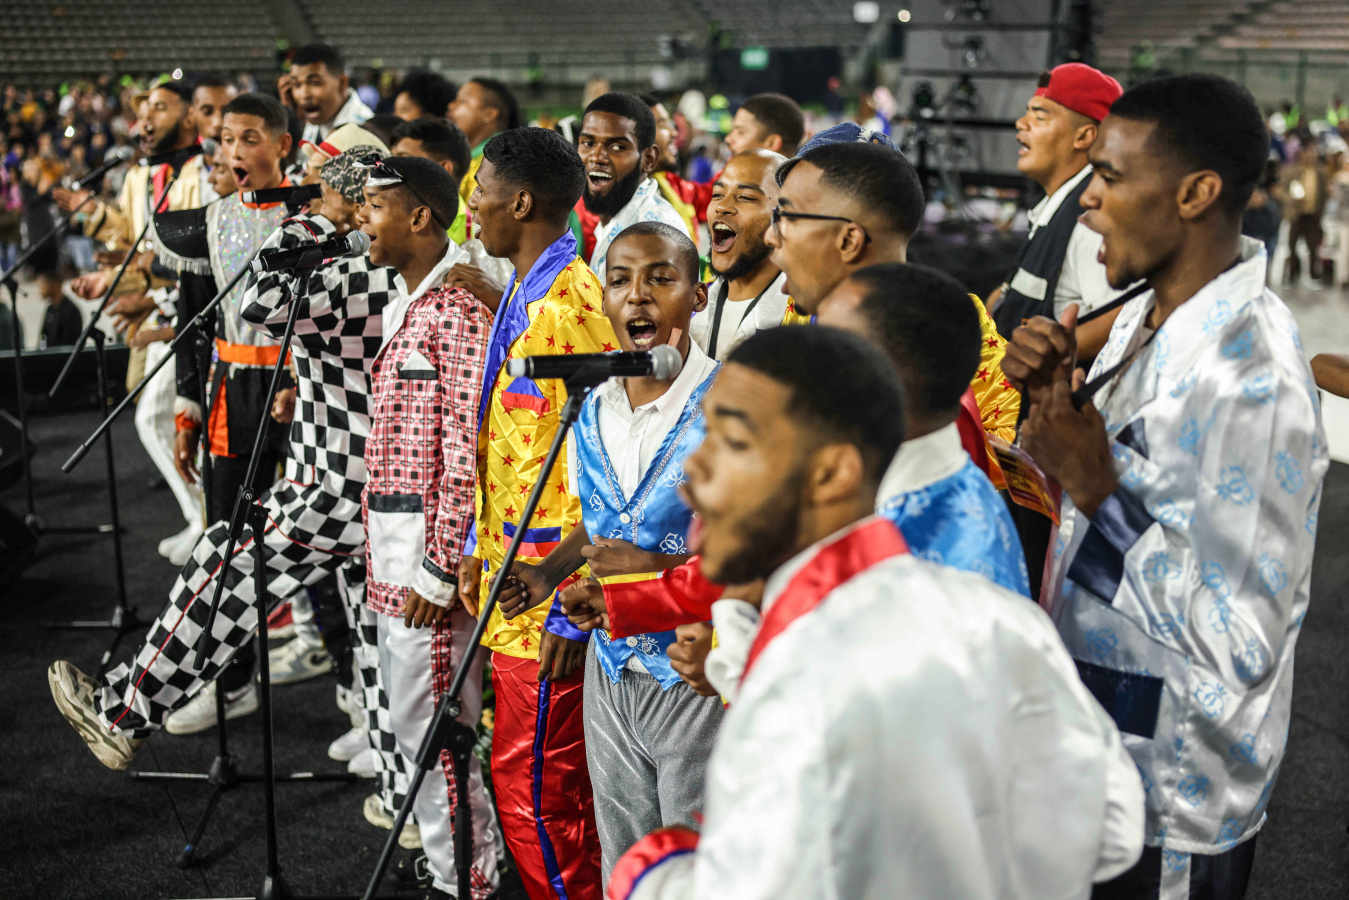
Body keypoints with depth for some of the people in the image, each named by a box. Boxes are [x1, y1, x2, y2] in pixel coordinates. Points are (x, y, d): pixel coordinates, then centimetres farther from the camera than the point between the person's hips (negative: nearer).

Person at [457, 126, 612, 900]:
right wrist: (480, 546, 21)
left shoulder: (571, 305, -18)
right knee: (557, 777, 18)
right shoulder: (524, 293, 13)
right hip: (511, 575, 10)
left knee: (534, 783, -2)